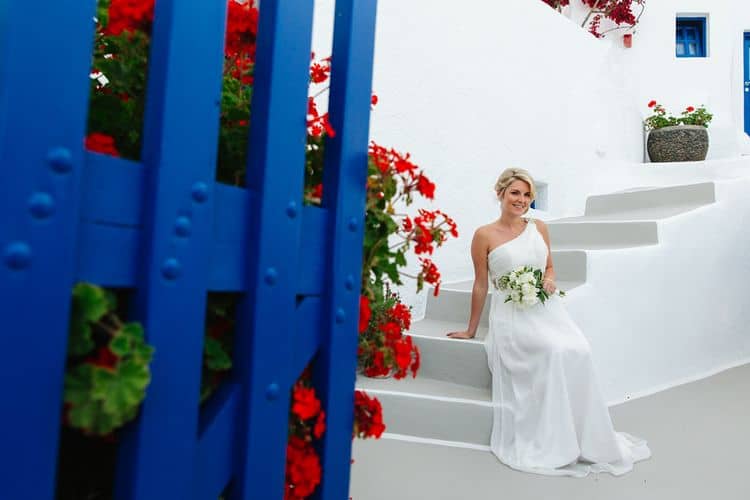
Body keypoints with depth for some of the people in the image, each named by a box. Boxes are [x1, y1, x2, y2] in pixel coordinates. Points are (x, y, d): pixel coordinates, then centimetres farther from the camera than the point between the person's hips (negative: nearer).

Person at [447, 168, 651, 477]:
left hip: (547, 310, 4)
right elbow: (481, 285, 3)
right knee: (556, 352, -29)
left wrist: (550, 281, -2)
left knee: (579, 352, -24)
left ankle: (585, 439, -7)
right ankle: (548, 444, -14)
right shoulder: (485, 236, -2)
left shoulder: (539, 228, 11)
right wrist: (470, 330, 9)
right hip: (512, 315, -4)